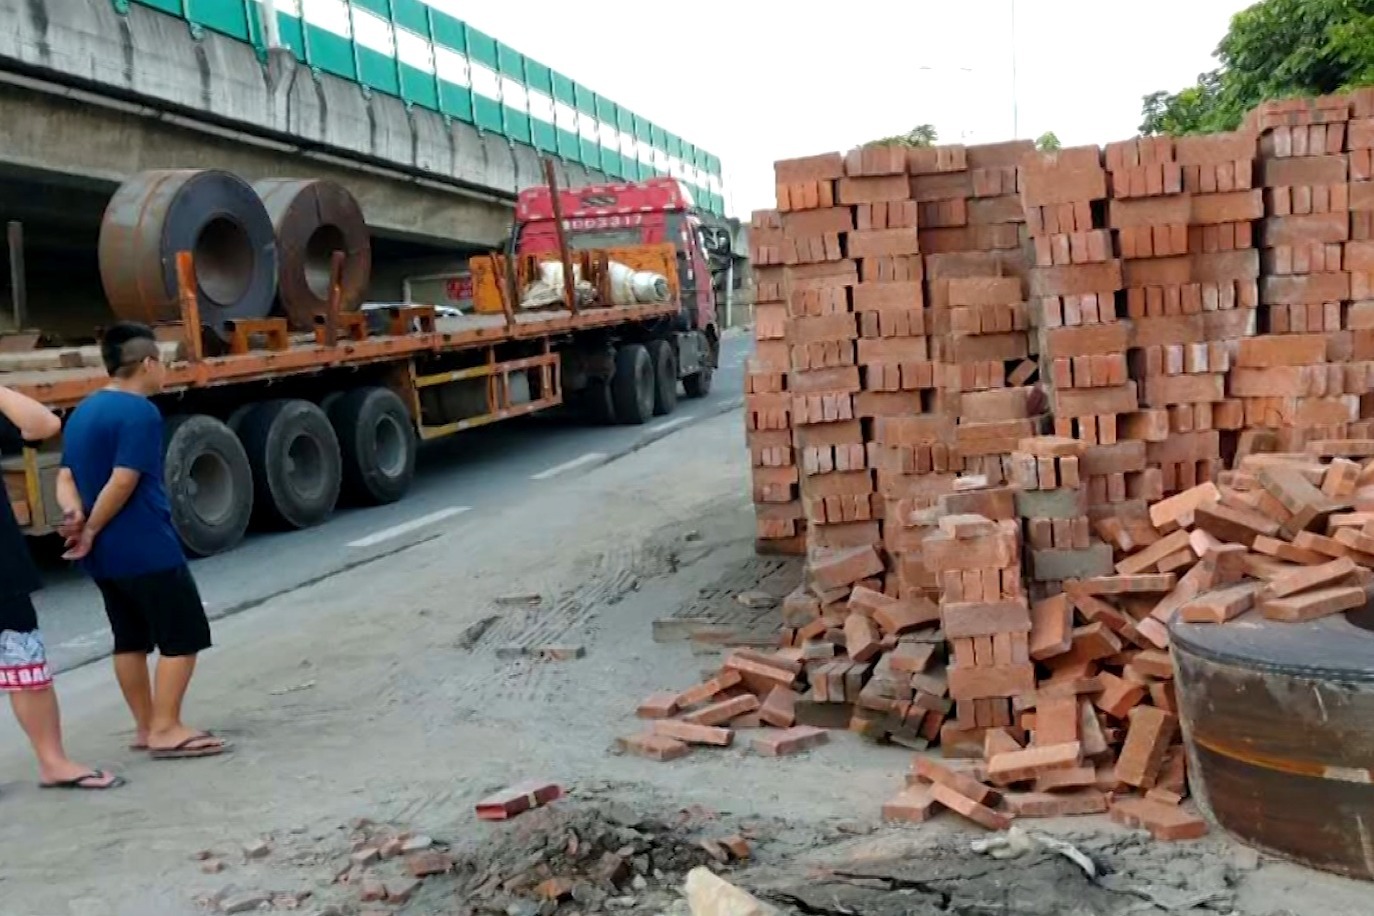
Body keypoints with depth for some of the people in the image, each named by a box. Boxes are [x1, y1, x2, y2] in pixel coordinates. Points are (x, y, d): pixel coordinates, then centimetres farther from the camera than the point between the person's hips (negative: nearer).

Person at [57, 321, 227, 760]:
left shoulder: (82, 412, 14)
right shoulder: (140, 412, -15)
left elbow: (66, 478, 9)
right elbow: (123, 483, -21)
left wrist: (76, 515, -8)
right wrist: (91, 531, -11)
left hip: (106, 554, 9)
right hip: (147, 549, -9)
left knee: (131, 639, 16)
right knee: (184, 636, -1)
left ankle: (146, 726, 23)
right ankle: (166, 730, -3)